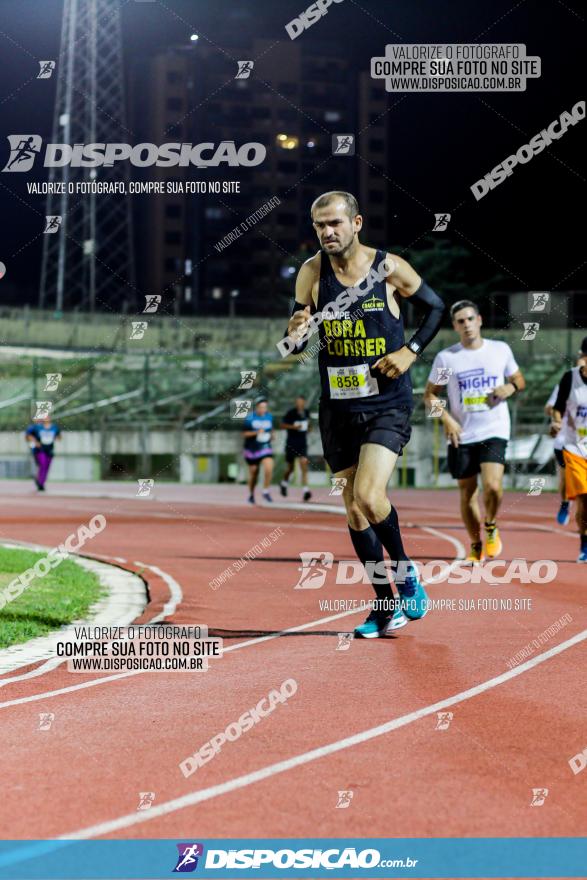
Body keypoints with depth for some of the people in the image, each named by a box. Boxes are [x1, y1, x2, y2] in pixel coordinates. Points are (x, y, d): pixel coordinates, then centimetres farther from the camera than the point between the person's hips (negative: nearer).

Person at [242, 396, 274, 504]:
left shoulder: (269, 416, 4)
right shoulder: (249, 418, -9)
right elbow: (244, 434, -9)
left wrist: (271, 435, 2)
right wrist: (256, 432, -22)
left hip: (265, 448, 2)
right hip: (252, 449, -2)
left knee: (269, 469, -20)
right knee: (253, 473, 7)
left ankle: (266, 491, -2)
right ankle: (251, 494, 30)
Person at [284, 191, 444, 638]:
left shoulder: (389, 267, -7)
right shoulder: (312, 272, -1)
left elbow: (436, 308, 7)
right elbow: (294, 344, 2)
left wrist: (411, 351, -8)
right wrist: (296, 333, -22)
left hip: (387, 404, -4)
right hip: (337, 407, 4)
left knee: (369, 497, -20)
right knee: (354, 510, 7)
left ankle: (406, 572, 7)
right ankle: (385, 604, 20)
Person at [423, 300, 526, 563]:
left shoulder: (500, 349, 4)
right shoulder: (446, 358, 0)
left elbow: (519, 380, 17)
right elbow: (430, 395, 6)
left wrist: (510, 387, -6)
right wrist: (447, 420, -9)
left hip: (494, 432, -1)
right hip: (461, 436, 1)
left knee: (492, 485, -21)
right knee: (467, 493, 6)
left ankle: (491, 528, 8)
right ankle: (476, 546, 25)